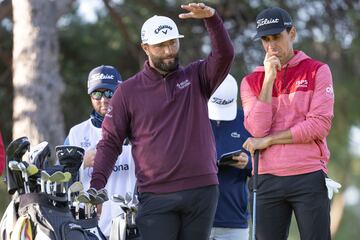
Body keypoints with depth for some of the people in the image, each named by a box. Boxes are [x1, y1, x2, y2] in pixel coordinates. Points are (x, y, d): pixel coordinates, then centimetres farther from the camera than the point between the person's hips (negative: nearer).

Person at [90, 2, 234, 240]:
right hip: (156, 196, -2)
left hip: (202, 191, 2)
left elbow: (225, 55, -9)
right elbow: (110, 142, 5)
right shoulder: (128, 91, 6)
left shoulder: (196, 77, 9)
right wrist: (96, 185, -8)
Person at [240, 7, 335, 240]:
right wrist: (269, 79, -7)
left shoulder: (317, 71, 5)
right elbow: (257, 129, -4)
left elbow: (320, 126, -6)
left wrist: (268, 140, -6)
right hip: (267, 180, 2)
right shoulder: (252, 81, 12)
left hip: (309, 177, -2)